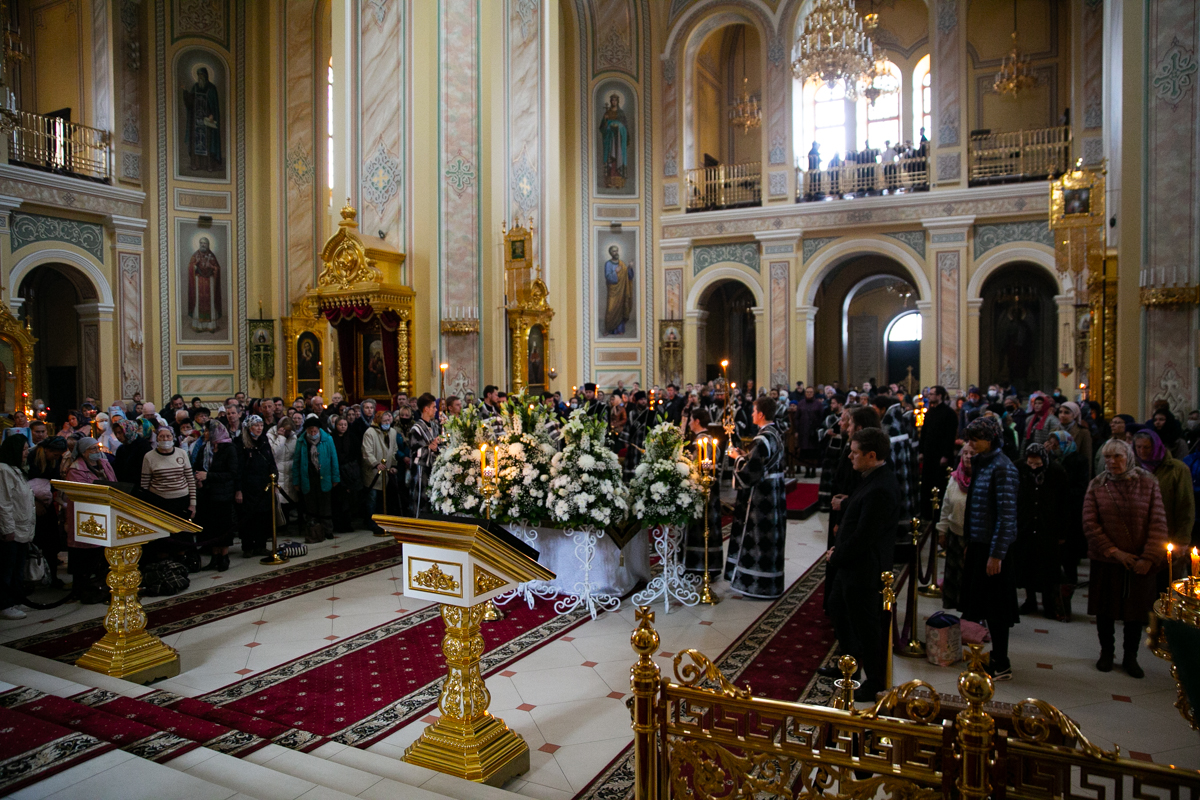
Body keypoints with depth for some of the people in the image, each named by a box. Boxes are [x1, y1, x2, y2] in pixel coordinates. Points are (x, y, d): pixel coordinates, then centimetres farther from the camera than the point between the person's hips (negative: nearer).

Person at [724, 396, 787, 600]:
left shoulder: (762, 439, -23)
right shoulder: (775, 435, 6)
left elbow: (750, 473, -21)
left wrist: (738, 457, -5)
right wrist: (746, 455, 11)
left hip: (761, 497, -9)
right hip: (774, 494, 9)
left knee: (758, 538, 2)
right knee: (769, 537, 18)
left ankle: (760, 586, 12)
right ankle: (769, 584, 30)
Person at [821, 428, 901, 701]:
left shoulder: (880, 489, -29)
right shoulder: (872, 477, 3)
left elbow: (863, 536, -27)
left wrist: (836, 557, -13)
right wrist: (838, 548, 5)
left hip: (864, 568, -11)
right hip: (851, 563, 11)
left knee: (866, 623, 6)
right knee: (838, 607, 25)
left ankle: (875, 680, 25)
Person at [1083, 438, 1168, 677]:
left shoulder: (1148, 484, -2)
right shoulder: (1097, 486, -2)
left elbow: (1158, 523, -4)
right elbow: (1090, 524, -4)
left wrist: (1149, 558, -11)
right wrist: (1114, 551, -11)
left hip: (1139, 562, 0)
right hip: (1106, 560, 0)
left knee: (1137, 609, 9)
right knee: (1105, 608, 10)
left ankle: (1130, 656, 27)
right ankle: (1106, 652, 29)